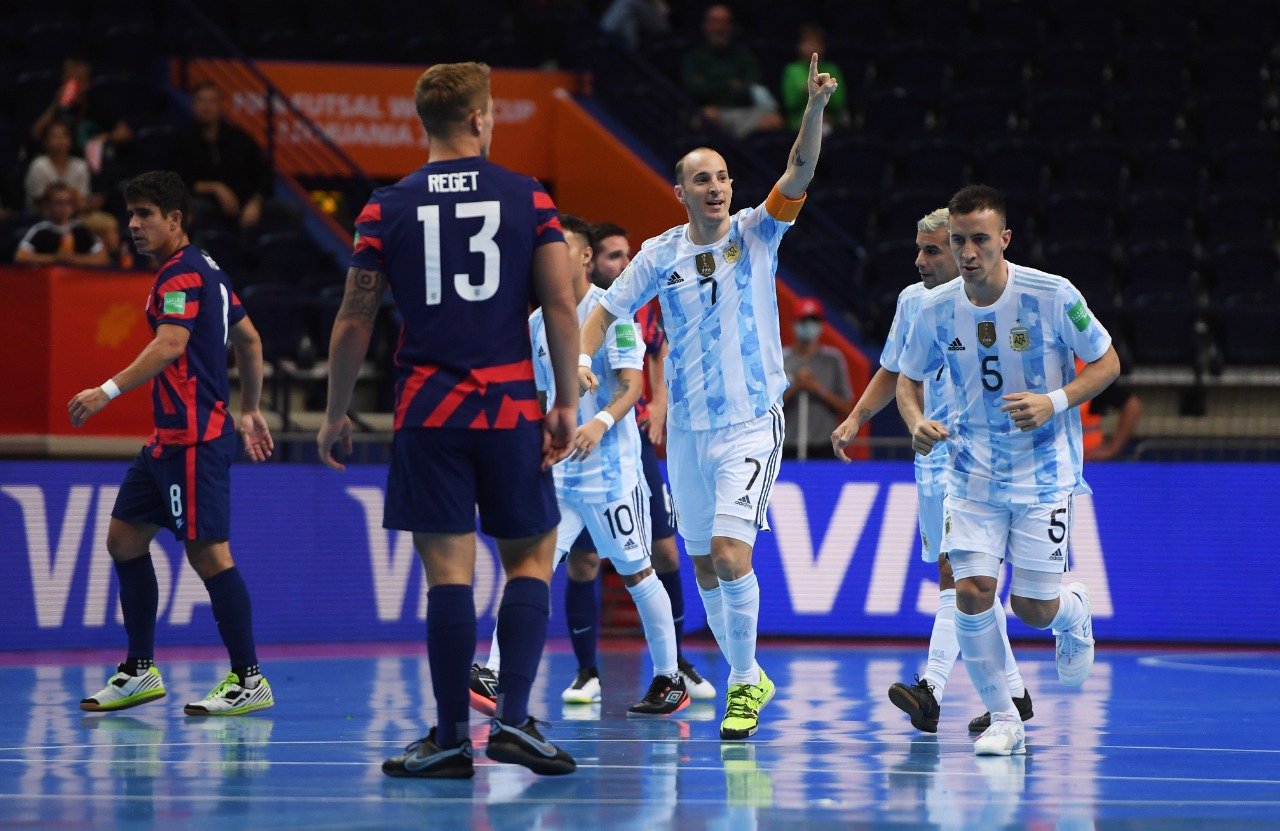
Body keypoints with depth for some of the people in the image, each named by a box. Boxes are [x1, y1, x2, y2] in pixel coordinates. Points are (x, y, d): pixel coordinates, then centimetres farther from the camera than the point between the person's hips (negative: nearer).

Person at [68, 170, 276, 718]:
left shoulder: (183, 274, -13)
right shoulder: (203, 271, 18)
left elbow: (170, 345, -28)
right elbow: (249, 340, 26)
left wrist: (108, 391, -37)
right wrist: (250, 411, 30)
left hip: (195, 438, -11)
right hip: (169, 438, 11)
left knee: (207, 551, -9)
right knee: (125, 538, 11)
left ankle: (249, 681, -4)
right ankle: (140, 672, 17)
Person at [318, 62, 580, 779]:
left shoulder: (387, 209, 3)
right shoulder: (529, 199, 2)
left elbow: (355, 323, 3)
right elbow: (562, 306, -3)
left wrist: (337, 414, 13)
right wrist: (567, 404, 4)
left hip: (426, 413, 0)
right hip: (512, 408, 0)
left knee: (449, 570, 0)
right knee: (531, 556, 11)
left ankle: (452, 738, 1)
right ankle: (514, 718, 0)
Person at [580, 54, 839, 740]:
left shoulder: (756, 233, -4)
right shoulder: (661, 254, 2)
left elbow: (799, 174, -18)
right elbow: (608, 309, 10)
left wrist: (815, 108, -33)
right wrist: (581, 357, -9)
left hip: (751, 423, -4)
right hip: (686, 428, 4)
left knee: (730, 554, -19)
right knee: (705, 568, 10)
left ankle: (744, 681, -5)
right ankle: (746, 678, 27)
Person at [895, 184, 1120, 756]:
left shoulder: (1052, 296, -15)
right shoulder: (935, 309, -6)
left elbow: (1106, 364, -4)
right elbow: (909, 379, 10)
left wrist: (1054, 402, -20)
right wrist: (917, 421, -12)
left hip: (1044, 471, -2)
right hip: (972, 473, 2)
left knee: (1032, 608, -3)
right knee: (972, 591, -13)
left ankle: (1073, 613, 37)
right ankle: (1003, 719, 4)